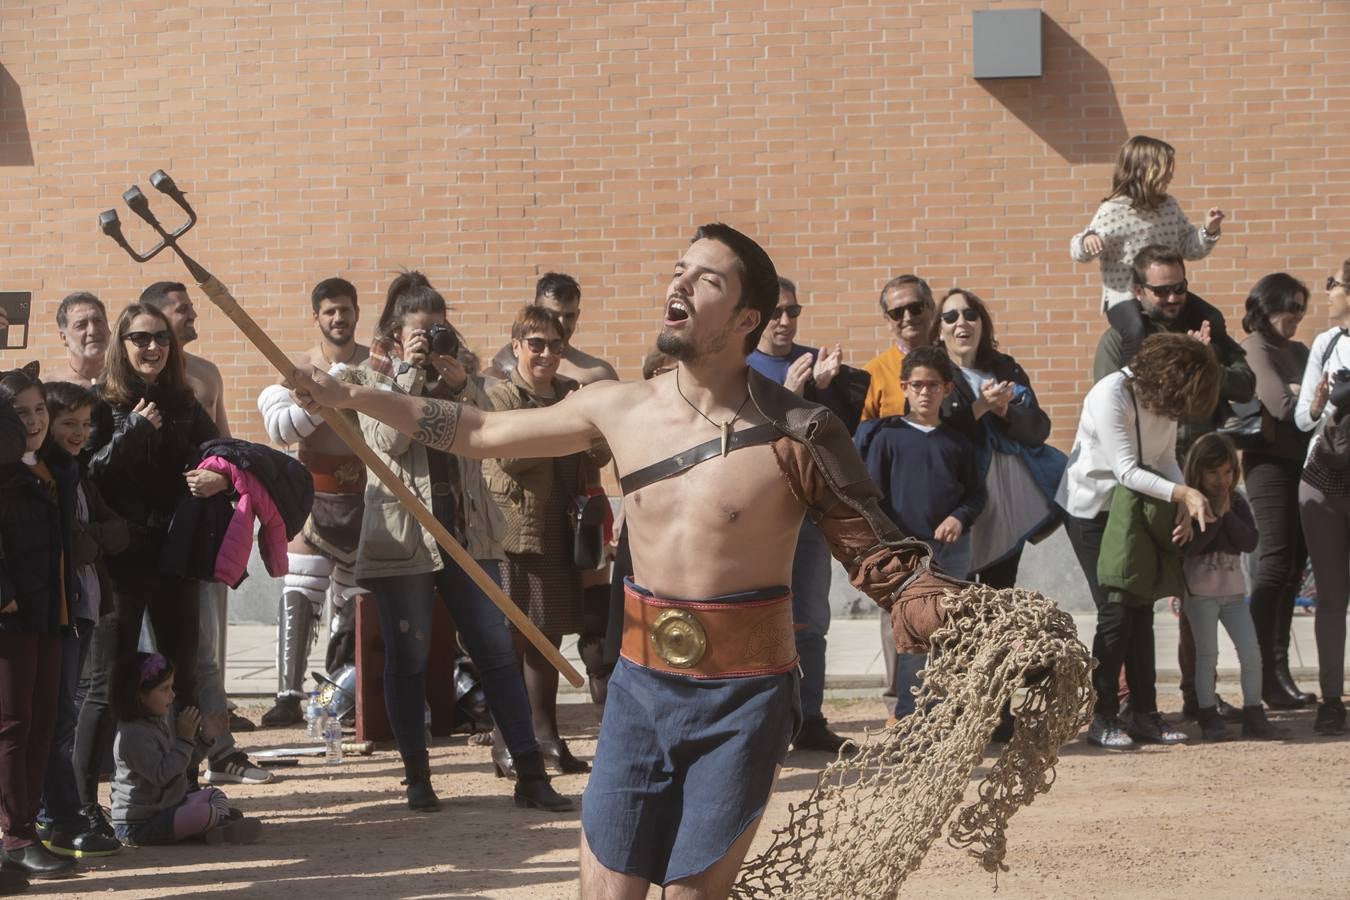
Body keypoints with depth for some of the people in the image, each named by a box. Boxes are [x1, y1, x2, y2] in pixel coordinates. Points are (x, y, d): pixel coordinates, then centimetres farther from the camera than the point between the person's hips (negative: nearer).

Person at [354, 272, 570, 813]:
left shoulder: (459, 371, 14)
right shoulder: (376, 375, 5)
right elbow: (389, 439, -13)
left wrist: (460, 383, -12)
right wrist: (409, 372, -13)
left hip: (466, 529, 3)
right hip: (403, 533, -3)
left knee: (496, 650, 0)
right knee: (408, 656, 1)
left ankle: (530, 774, 0)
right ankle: (417, 777, 11)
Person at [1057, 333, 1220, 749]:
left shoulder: (1164, 398, -3)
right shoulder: (1110, 396, -26)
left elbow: (1165, 462, -3)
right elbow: (1127, 472, -28)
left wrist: (1185, 504, -20)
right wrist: (1183, 493, -36)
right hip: (1090, 510, -7)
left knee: (1141, 609, 4)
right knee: (1116, 612, -11)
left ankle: (1145, 714, 8)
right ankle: (1102, 717, -2)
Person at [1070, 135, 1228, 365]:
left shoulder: (1170, 206, 7)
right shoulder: (1113, 211, -12)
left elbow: (1189, 248, 16)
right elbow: (1079, 253, -10)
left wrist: (1209, 231, -2)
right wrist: (1087, 241, -34)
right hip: (1124, 296, -7)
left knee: (1213, 320, 3)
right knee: (1136, 332, -35)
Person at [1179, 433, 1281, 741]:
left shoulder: (1238, 504, 7)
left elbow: (1250, 542, -7)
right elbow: (1189, 546, -21)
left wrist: (1227, 514, -13)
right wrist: (1215, 515, -18)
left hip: (1232, 589, 4)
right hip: (1200, 590, -4)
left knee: (1251, 652, -1)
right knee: (1207, 654, -4)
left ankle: (1253, 715, 7)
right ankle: (1208, 718, 3)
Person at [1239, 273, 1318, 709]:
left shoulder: (1298, 351, 19)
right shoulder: (1255, 349, -5)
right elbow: (1282, 405, -17)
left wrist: (1300, 392, -6)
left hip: (1301, 463, 7)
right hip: (1271, 463, -7)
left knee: (1292, 568, 7)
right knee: (1274, 567, -9)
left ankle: (1279, 672, 10)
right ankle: (1266, 676, -9)